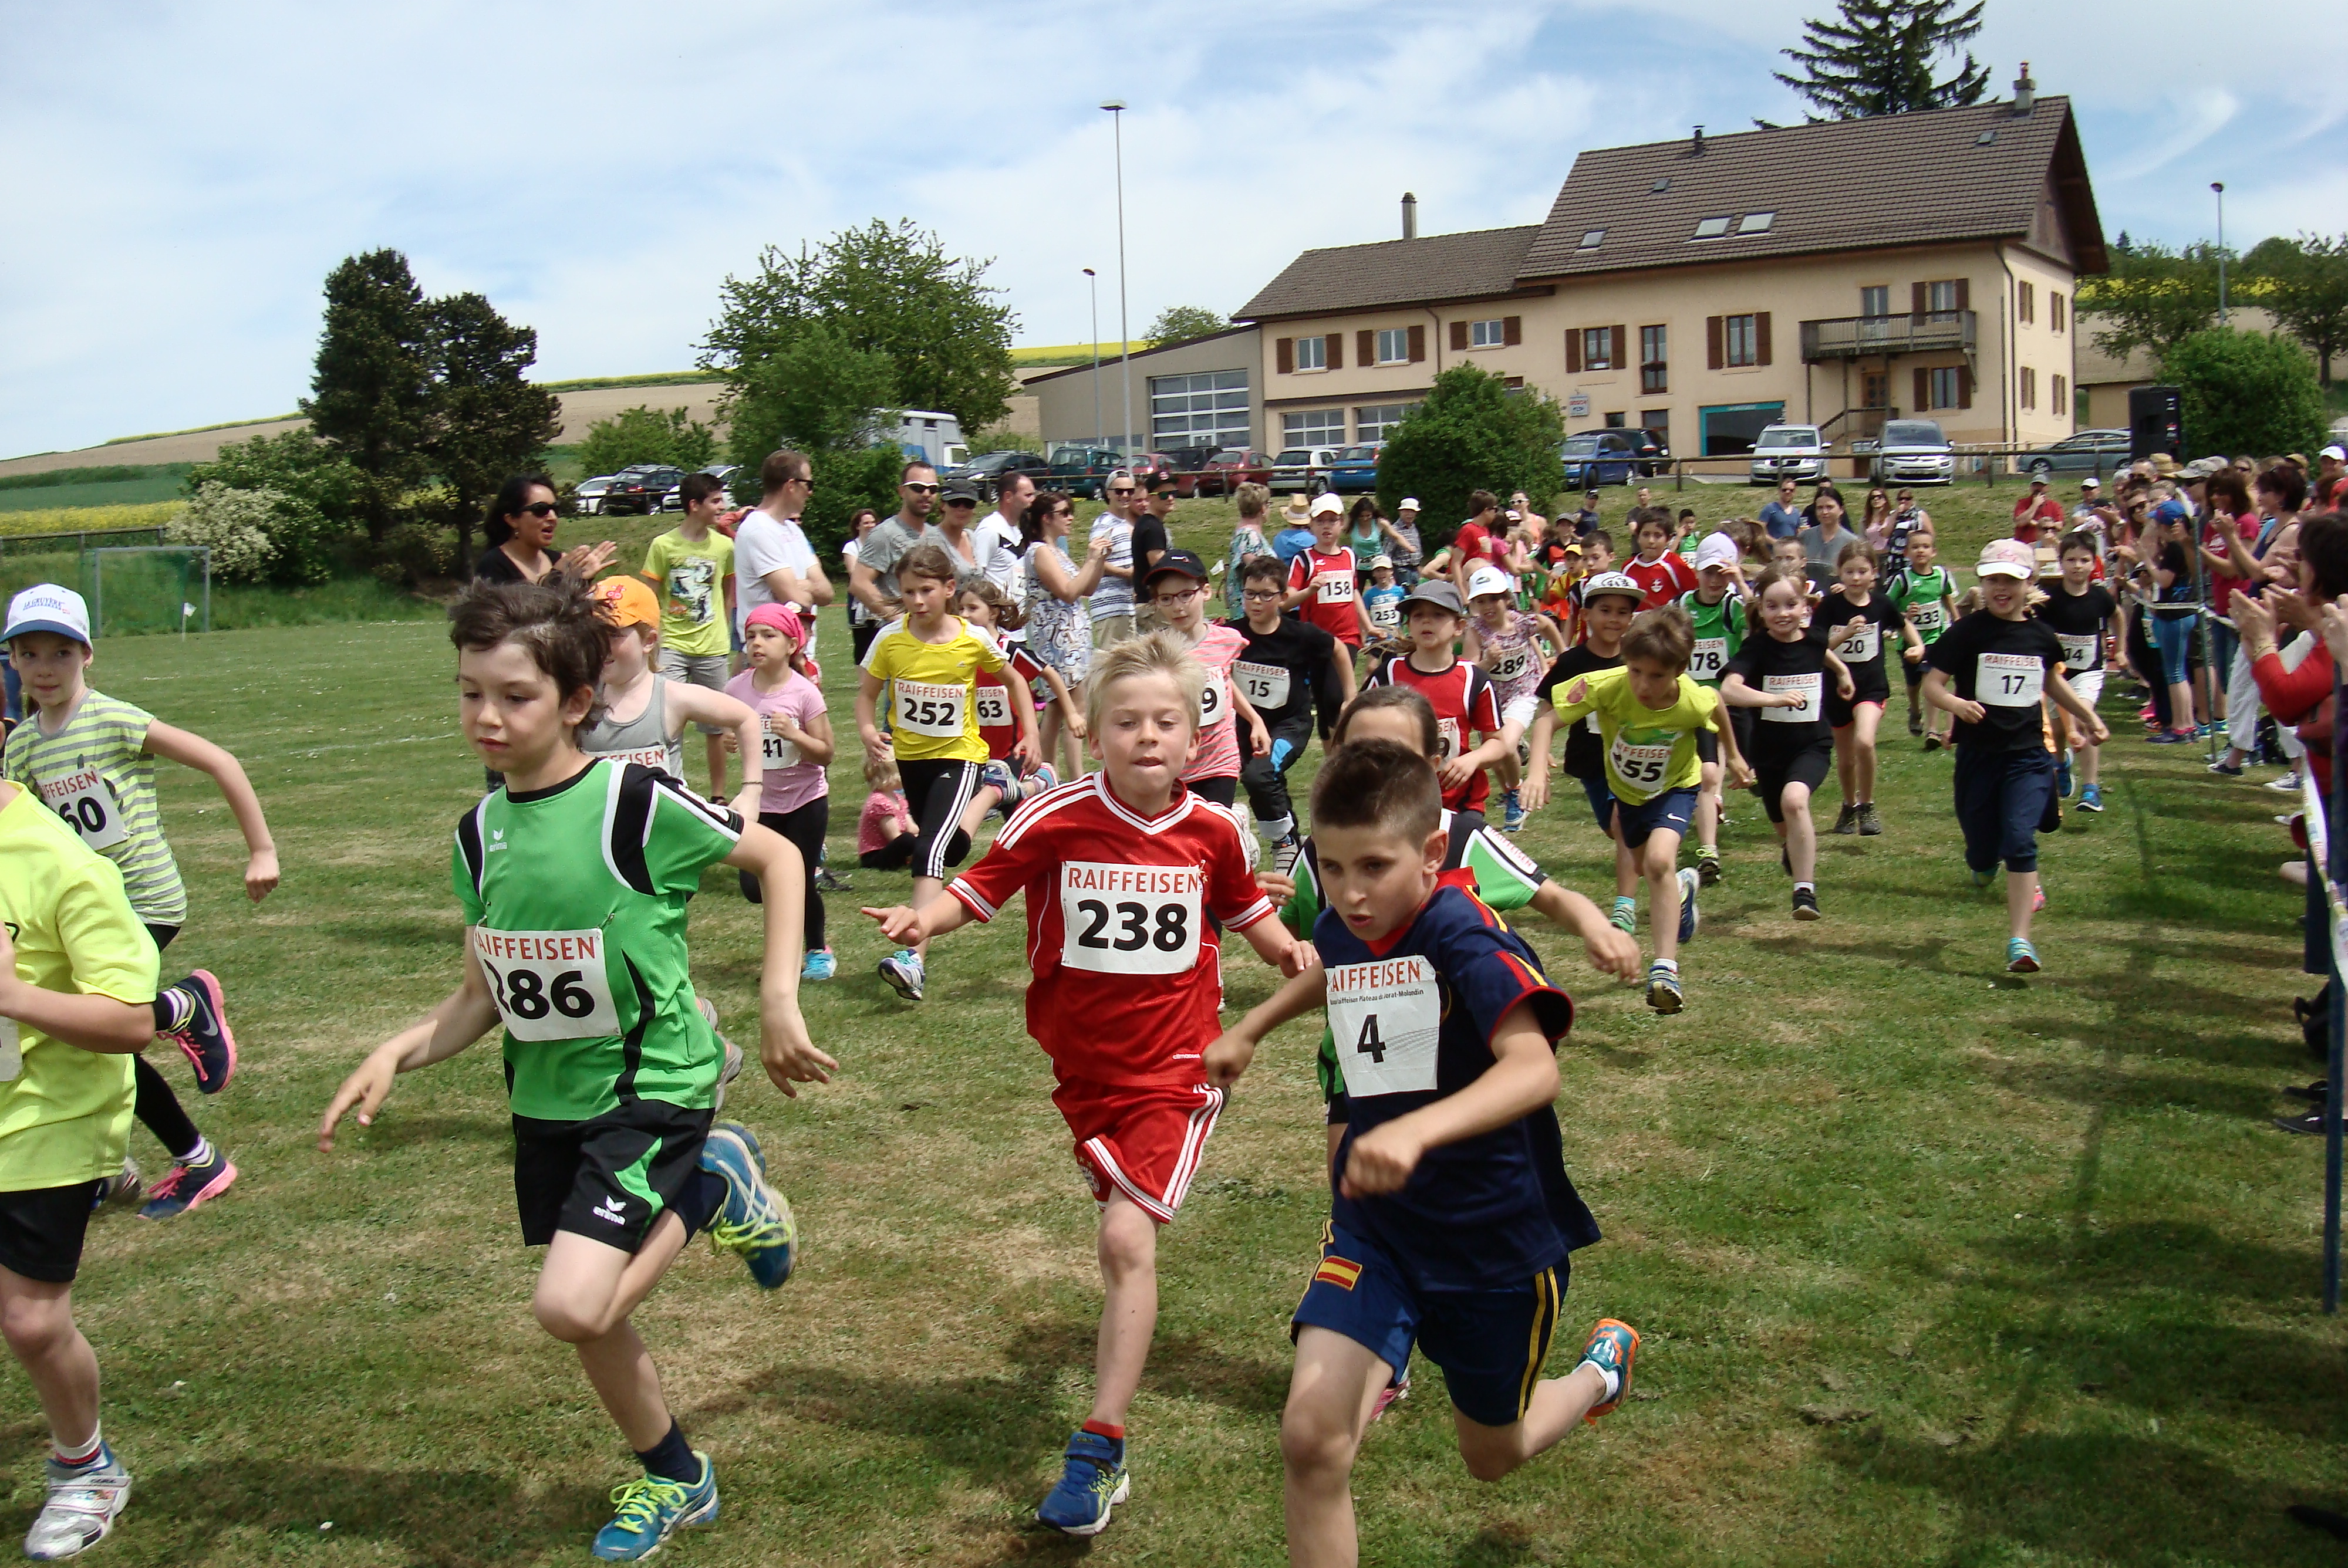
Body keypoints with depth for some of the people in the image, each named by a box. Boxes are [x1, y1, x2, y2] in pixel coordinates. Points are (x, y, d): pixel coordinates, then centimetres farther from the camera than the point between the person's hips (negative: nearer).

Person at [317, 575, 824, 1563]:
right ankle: (675, 1480, 38)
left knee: (572, 1306, -20)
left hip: (651, 1085, -6)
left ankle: (714, 1187, 6)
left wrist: (778, 999, -12)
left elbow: (777, 857, -7)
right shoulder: (480, 833, 2)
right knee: (591, 1319, 14)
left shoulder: (635, 803, -17)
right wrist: (396, 1054, -8)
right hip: (547, 1100, 6)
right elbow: (485, 996, 8)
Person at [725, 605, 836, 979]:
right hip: (763, 802, 3)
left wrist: (794, 734, -28)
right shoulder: (736, 689, -6)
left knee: (800, 883, 0)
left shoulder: (804, 692, -15)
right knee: (754, 887, -4)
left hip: (806, 800, -3)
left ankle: (819, 951, 27)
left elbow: (827, 753, -12)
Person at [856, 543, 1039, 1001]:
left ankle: (914, 960, -30)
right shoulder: (890, 639, -10)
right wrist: (867, 729, -23)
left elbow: (1013, 680, 6)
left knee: (930, 850, -22)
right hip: (909, 756, 4)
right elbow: (867, 693, -1)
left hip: (957, 756, -4)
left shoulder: (974, 640, -11)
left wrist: (1031, 734, -2)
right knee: (951, 848, 24)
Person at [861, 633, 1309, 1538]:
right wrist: (925, 920, -25)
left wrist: (1288, 951, -3)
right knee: (1125, 1238, 16)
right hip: (1082, 1065, 2)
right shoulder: (1056, 821, -9)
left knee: (1127, 1239, -14)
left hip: (1173, 1067, -2)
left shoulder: (1212, 832, -2)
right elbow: (981, 886, -5)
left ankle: (1100, 1451, -8)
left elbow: (1244, 909, 16)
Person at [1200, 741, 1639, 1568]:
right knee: (1311, 1438, -18)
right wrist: (1247, 1029, 26)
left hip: (1497, 1237, -4)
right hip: (1374, 1226, 4)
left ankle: (1602, 1367, 52)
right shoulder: (1341, 928, -5)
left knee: (1492, 1456, 20)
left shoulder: (1466, 935, -24)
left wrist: (1417, 1130, -56)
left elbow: (1533, 1067, -41)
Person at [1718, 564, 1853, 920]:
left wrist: (1842, 671, 35)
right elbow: (1728, 690, -34)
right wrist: (1775, 699, -45)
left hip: (1813, 744, 0)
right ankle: (1798, 852, 56)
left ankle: (1805, 890, -23)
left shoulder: (1814, 638, -6)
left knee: (1794, 799, -30)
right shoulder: (1757, 648, -16)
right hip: (1770, 749, 1)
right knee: (1785, 828, 17)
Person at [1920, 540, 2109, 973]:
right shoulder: (1967, 633, -6)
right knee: (1982, 850, 8)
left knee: (2020, 841, -15)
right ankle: (1984, 863, 48)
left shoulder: (2041, 636, 5)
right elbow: (1932, 684, -9)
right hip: (1977, 754, -1)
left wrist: (2089, 717, 24)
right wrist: (1956, 703, -30)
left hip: (2028, 754, 1)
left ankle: (2019, 941, -14)